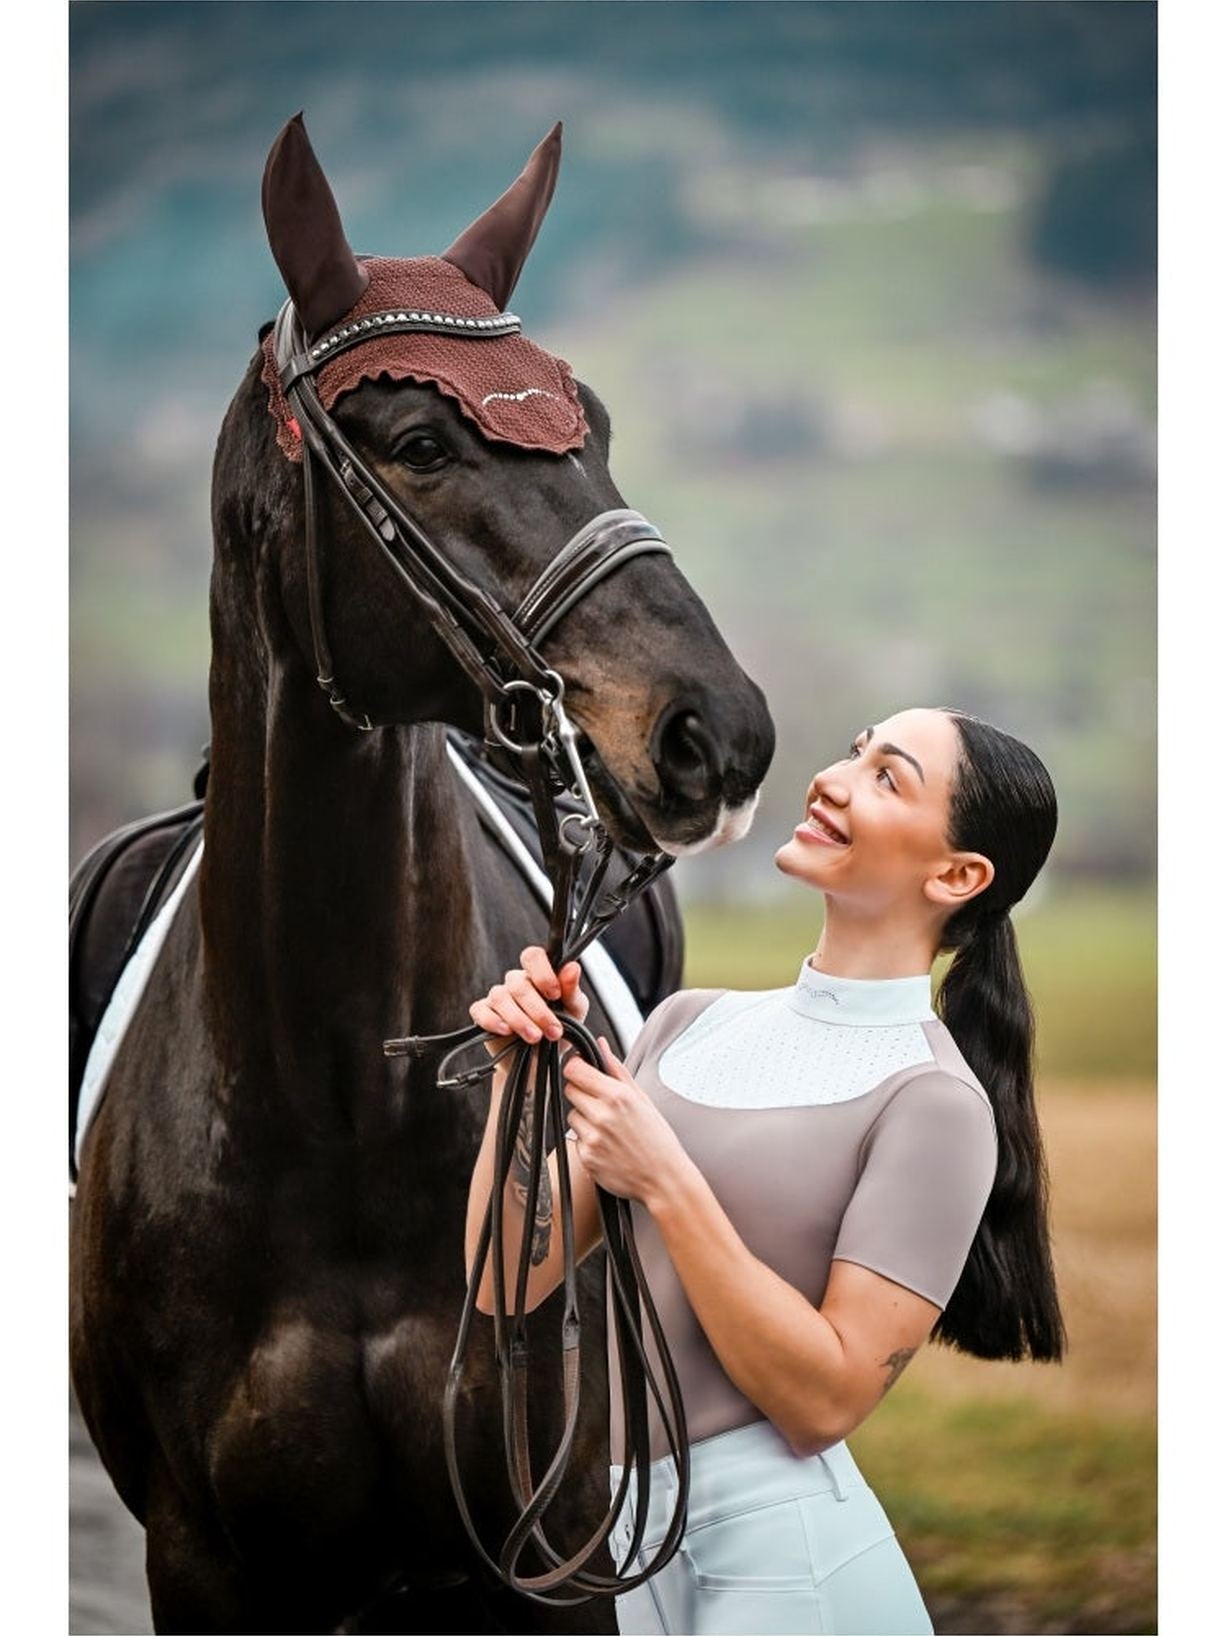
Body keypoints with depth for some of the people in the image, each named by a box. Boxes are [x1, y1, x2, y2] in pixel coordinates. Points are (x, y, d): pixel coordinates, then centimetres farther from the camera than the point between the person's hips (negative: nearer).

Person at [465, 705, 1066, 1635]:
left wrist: (665, 1184, -21)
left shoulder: (933, 1103, -11)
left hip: (788, 1556, -6)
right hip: (640, 1535, 6)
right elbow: (509, 1282, 5)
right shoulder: (691, 1023, 6)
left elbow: (827, 1399, -18)